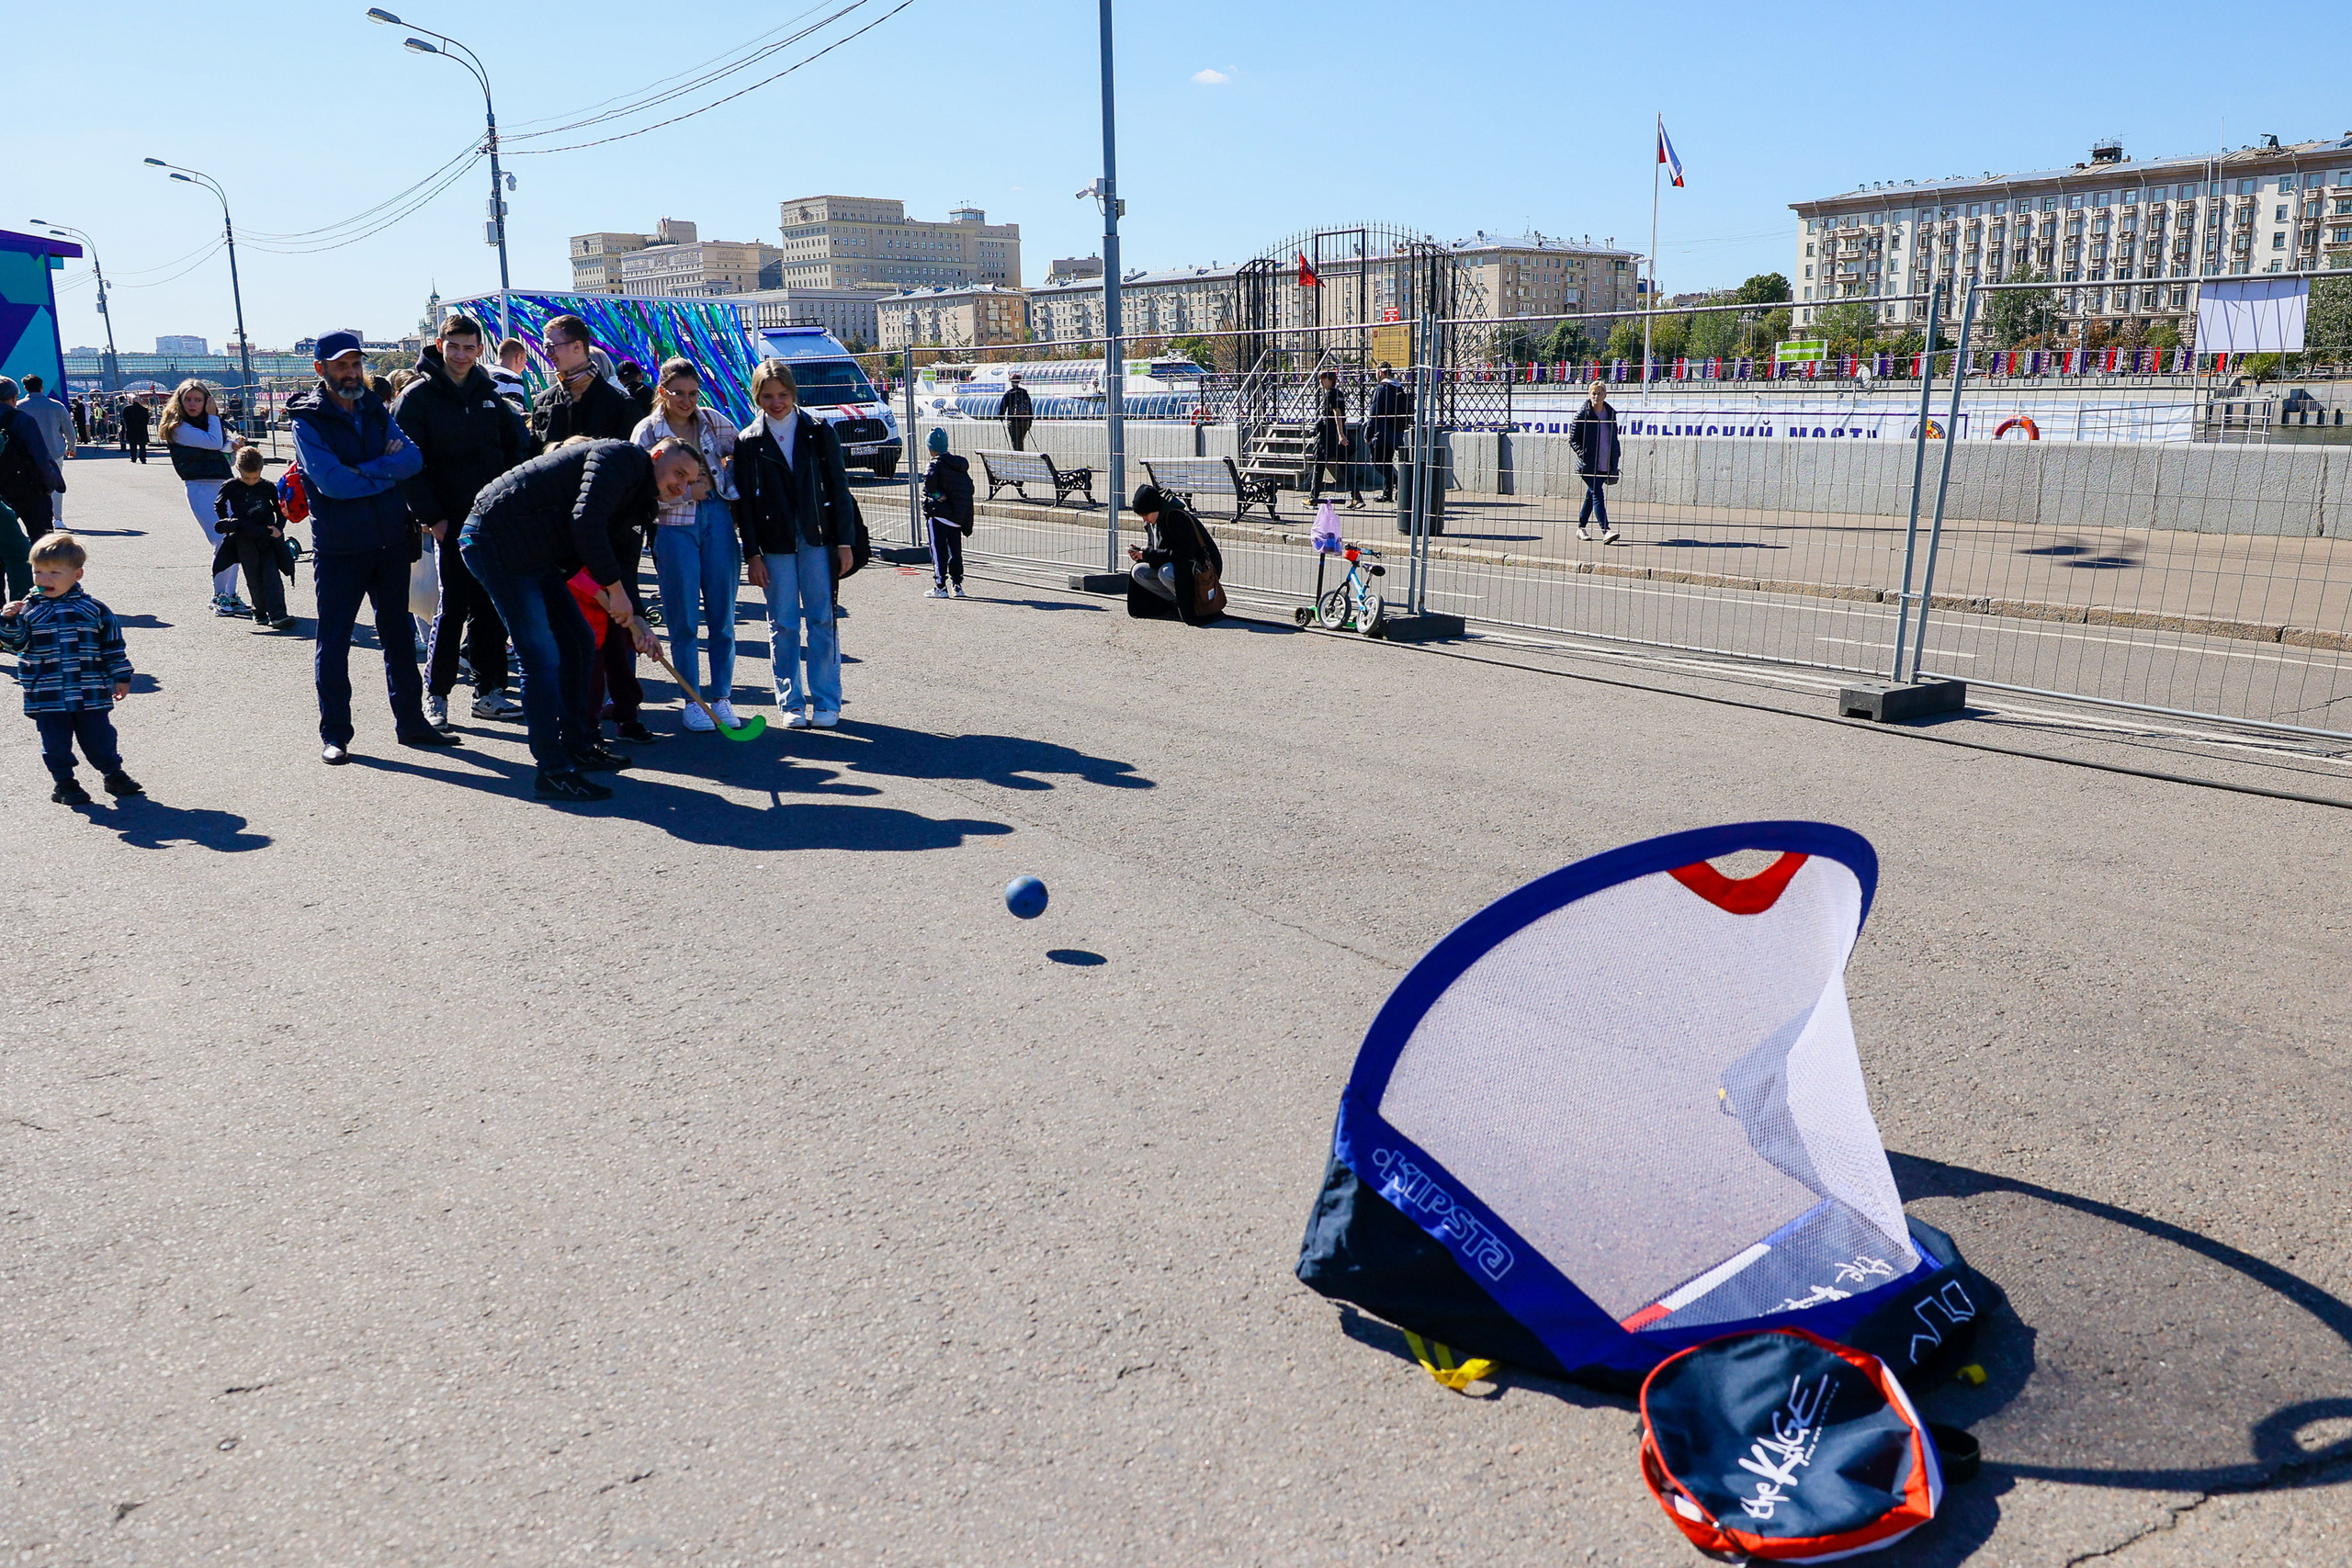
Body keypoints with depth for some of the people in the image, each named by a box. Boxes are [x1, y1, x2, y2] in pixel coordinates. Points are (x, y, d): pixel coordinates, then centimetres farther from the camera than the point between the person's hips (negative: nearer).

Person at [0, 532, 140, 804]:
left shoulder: (93, 609, 2)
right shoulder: (28, 609, 2)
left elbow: (113, 646, 7)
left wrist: (121, 678, 6)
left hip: (91, 694, 0)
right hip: (48, 697, 0)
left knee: (99, 737, 8)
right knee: (56, 741, 6)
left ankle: (114, 775, 25)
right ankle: (64, 783, 19)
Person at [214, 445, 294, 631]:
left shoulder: (268, 487, 4)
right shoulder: (230, 486, 3)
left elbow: (281, 509, 13)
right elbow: (219, 505, 17)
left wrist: (278, 528, -1)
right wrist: (228, 525, 7)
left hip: (267, 537, 0)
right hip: (244, 540, 0)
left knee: (272, 575, -11)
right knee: (254, 578, 1)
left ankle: (277, 615, -19)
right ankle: (260, 612, 12)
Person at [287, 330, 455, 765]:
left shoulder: (376, 410, 8)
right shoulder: (308, 421, -6)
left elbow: (412, 458, -7)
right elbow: (331, 482, -19)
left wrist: (364, 471, -19)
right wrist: (387, 472, -12)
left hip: (391, 543, 5)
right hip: (339, 548, -5)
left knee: (399, 635, 13)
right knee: (334, 642, 2)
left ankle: (410, 721, 23)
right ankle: (335, 734, 11)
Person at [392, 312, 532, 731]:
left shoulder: (489, 395, 12)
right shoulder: (417, 397, -2)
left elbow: (517, 449, 17)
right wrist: (431, 517, -13)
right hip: (451, 523, -4)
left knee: (492, 606, 6)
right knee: (452, 606, -5)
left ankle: (489, 692, 14)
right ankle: (435, 696, 5)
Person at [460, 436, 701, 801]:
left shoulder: (637, 499, 16)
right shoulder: (623, 457, -13)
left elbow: (613, 563, 19)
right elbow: (585, 524, -26)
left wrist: (633, 619, 7)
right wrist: (616, 590, -18)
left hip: (534, 555, 11)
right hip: (495, 541, -10)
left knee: (579, 643, 16)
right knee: (543, 657, -14)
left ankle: (578, 745, 29)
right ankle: (554, 771, -12)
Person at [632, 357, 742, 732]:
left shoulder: (712, 422, 8)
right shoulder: (647, 430, 0)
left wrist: (730, 485, 6)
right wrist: (686, 492, -12)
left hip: (717, 519, 3)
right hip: (674, 526, -3)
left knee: (722, 616, 4)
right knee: (684, 620, 1)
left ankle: (721, 698, 14)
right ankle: (692, 702, 10)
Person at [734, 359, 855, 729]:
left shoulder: (819, 432, 3)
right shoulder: (748, 442, 4)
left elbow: (838, 489, 4)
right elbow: (743, 502, 3)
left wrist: (843, 543, -1)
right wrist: (753, 555, -2)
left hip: (817, 539, 0)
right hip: (774, 544, 0)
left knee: (822, 619, 0)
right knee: (782, 624, 2)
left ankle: (826, 702, 8)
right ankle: (791, 703, 11)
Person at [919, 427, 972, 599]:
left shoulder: (936, 464, -10)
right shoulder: (961, 464, 12)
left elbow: (929, 480, -31)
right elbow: (970, 489, 13)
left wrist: (935, 494, -14)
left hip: (939, 515, -6)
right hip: (958, 517, 6)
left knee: (938, 551, -1)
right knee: (955, 551, 14)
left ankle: (940, 587, -2)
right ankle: (957, 584, 15)